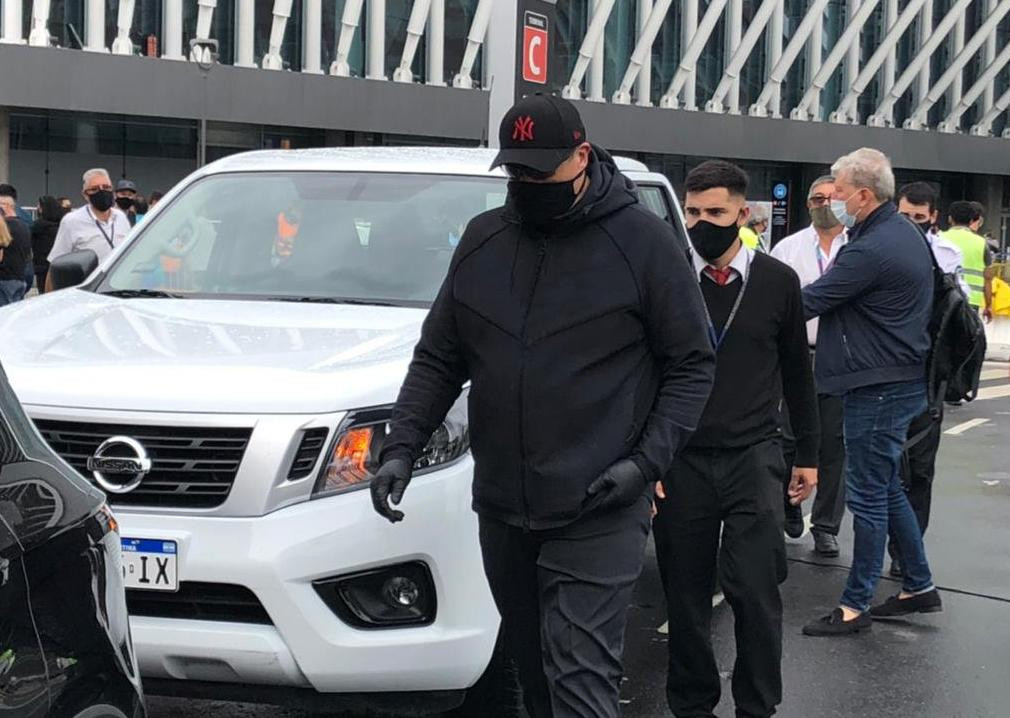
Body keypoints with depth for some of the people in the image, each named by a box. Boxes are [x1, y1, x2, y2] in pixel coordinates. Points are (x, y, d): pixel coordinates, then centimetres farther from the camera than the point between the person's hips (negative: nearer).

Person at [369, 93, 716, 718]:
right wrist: (402, 446, 0)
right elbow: (438, 358, 13)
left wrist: (648, 461, -14)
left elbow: (692, 366, -2)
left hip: (598, 516, -5)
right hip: (502, 510, 6)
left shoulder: (643, 240, -6)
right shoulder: (482, 241, 8)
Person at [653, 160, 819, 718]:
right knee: (686, 595, 6)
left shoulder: (778, 282, 4)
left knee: (755, 589, -7)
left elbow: (797, 373, 14)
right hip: (681, 462, 0)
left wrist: (807, 453, 16)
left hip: (754, 459, 0)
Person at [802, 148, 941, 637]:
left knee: (868, 495, -2)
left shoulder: (872, 249, -22)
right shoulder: (904, 231, 10)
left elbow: (808, 302, -19)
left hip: (878, 389, -10)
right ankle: (919, 587, 27)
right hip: (901, 379, 10)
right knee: (887, 489, 18)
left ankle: (855, 606, 5)